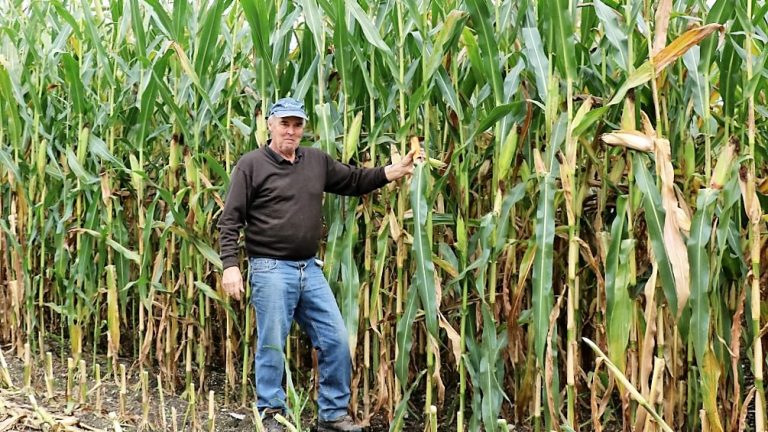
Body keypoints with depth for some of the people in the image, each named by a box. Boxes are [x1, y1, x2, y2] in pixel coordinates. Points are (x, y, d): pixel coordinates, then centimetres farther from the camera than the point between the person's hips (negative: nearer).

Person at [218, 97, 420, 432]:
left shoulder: (317, 161, 10)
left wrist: (393, 172, 6)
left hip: (310, 269, 6)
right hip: (271, 269, -6)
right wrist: (230, 265, -16)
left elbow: (354, 180, 19)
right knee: (271, 347, 1)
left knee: (336, 341, 6)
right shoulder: (251, 165, -5)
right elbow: (230, 221, -7)